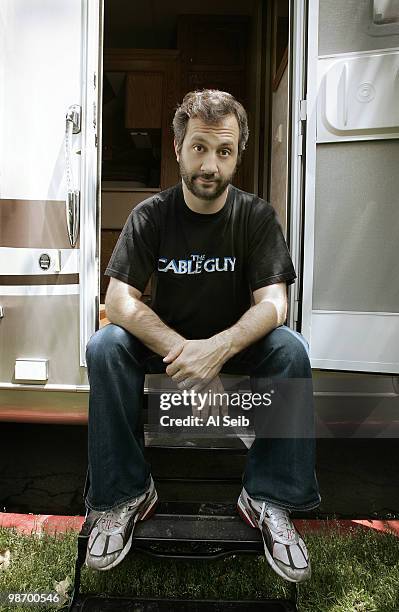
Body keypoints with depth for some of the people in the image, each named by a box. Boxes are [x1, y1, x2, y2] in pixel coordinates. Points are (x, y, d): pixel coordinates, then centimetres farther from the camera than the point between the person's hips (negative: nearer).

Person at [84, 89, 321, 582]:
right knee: (105, 347, -27)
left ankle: (268, 498, -16)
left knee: (291, 349, -28)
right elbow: (118, 300, -17)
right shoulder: (151, 215, -6)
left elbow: (272, 303, -16)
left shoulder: (257, 216, -6)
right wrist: (179, 351, -32)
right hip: (165, 348, 1)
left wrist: (218, 348, -36)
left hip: (236, 349, 0)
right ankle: (124, 492, -13)